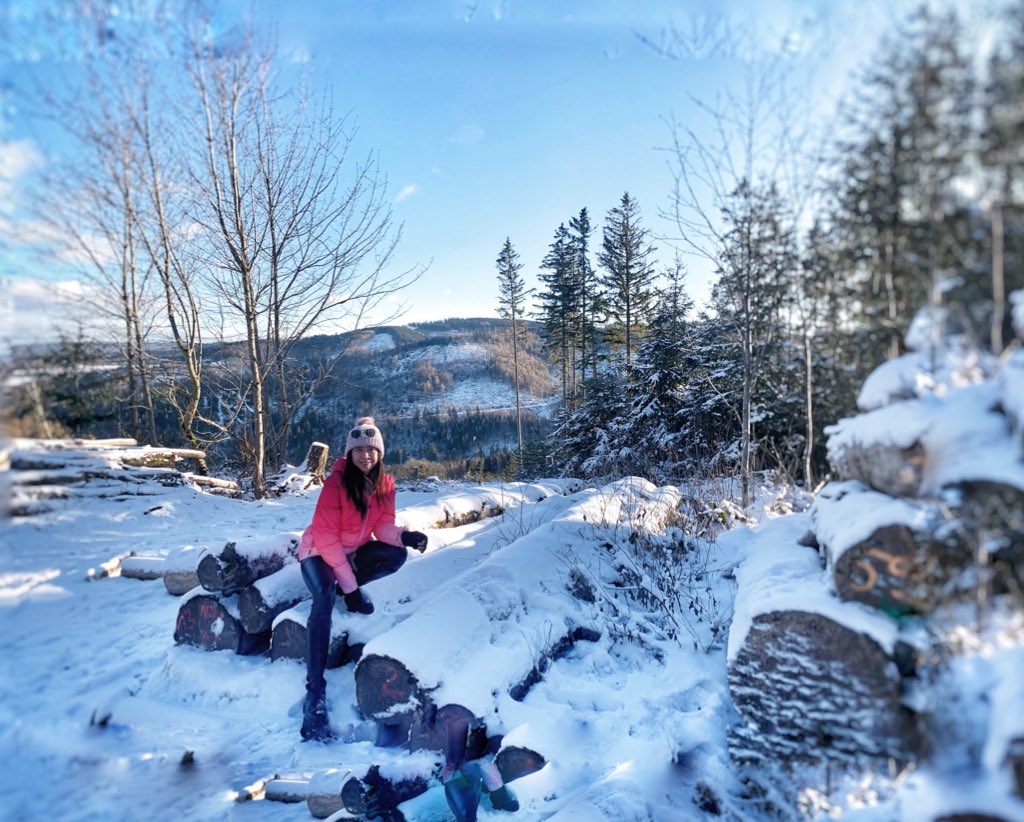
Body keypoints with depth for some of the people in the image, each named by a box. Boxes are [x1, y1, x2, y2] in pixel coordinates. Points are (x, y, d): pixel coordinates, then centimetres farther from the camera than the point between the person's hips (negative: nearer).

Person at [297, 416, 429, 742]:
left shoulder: (385, 484, -7)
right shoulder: (336, 483, -23)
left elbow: (383, 526, -7)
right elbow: (326, 537, -24)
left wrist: (404, 536, -31)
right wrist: (350, 586, -25)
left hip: (354, 551, 5)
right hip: (319, 552, -5)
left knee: (397, 555, -22)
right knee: (325, 598, -34)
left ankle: (343, 585, -2)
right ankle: (315, 694, -35)